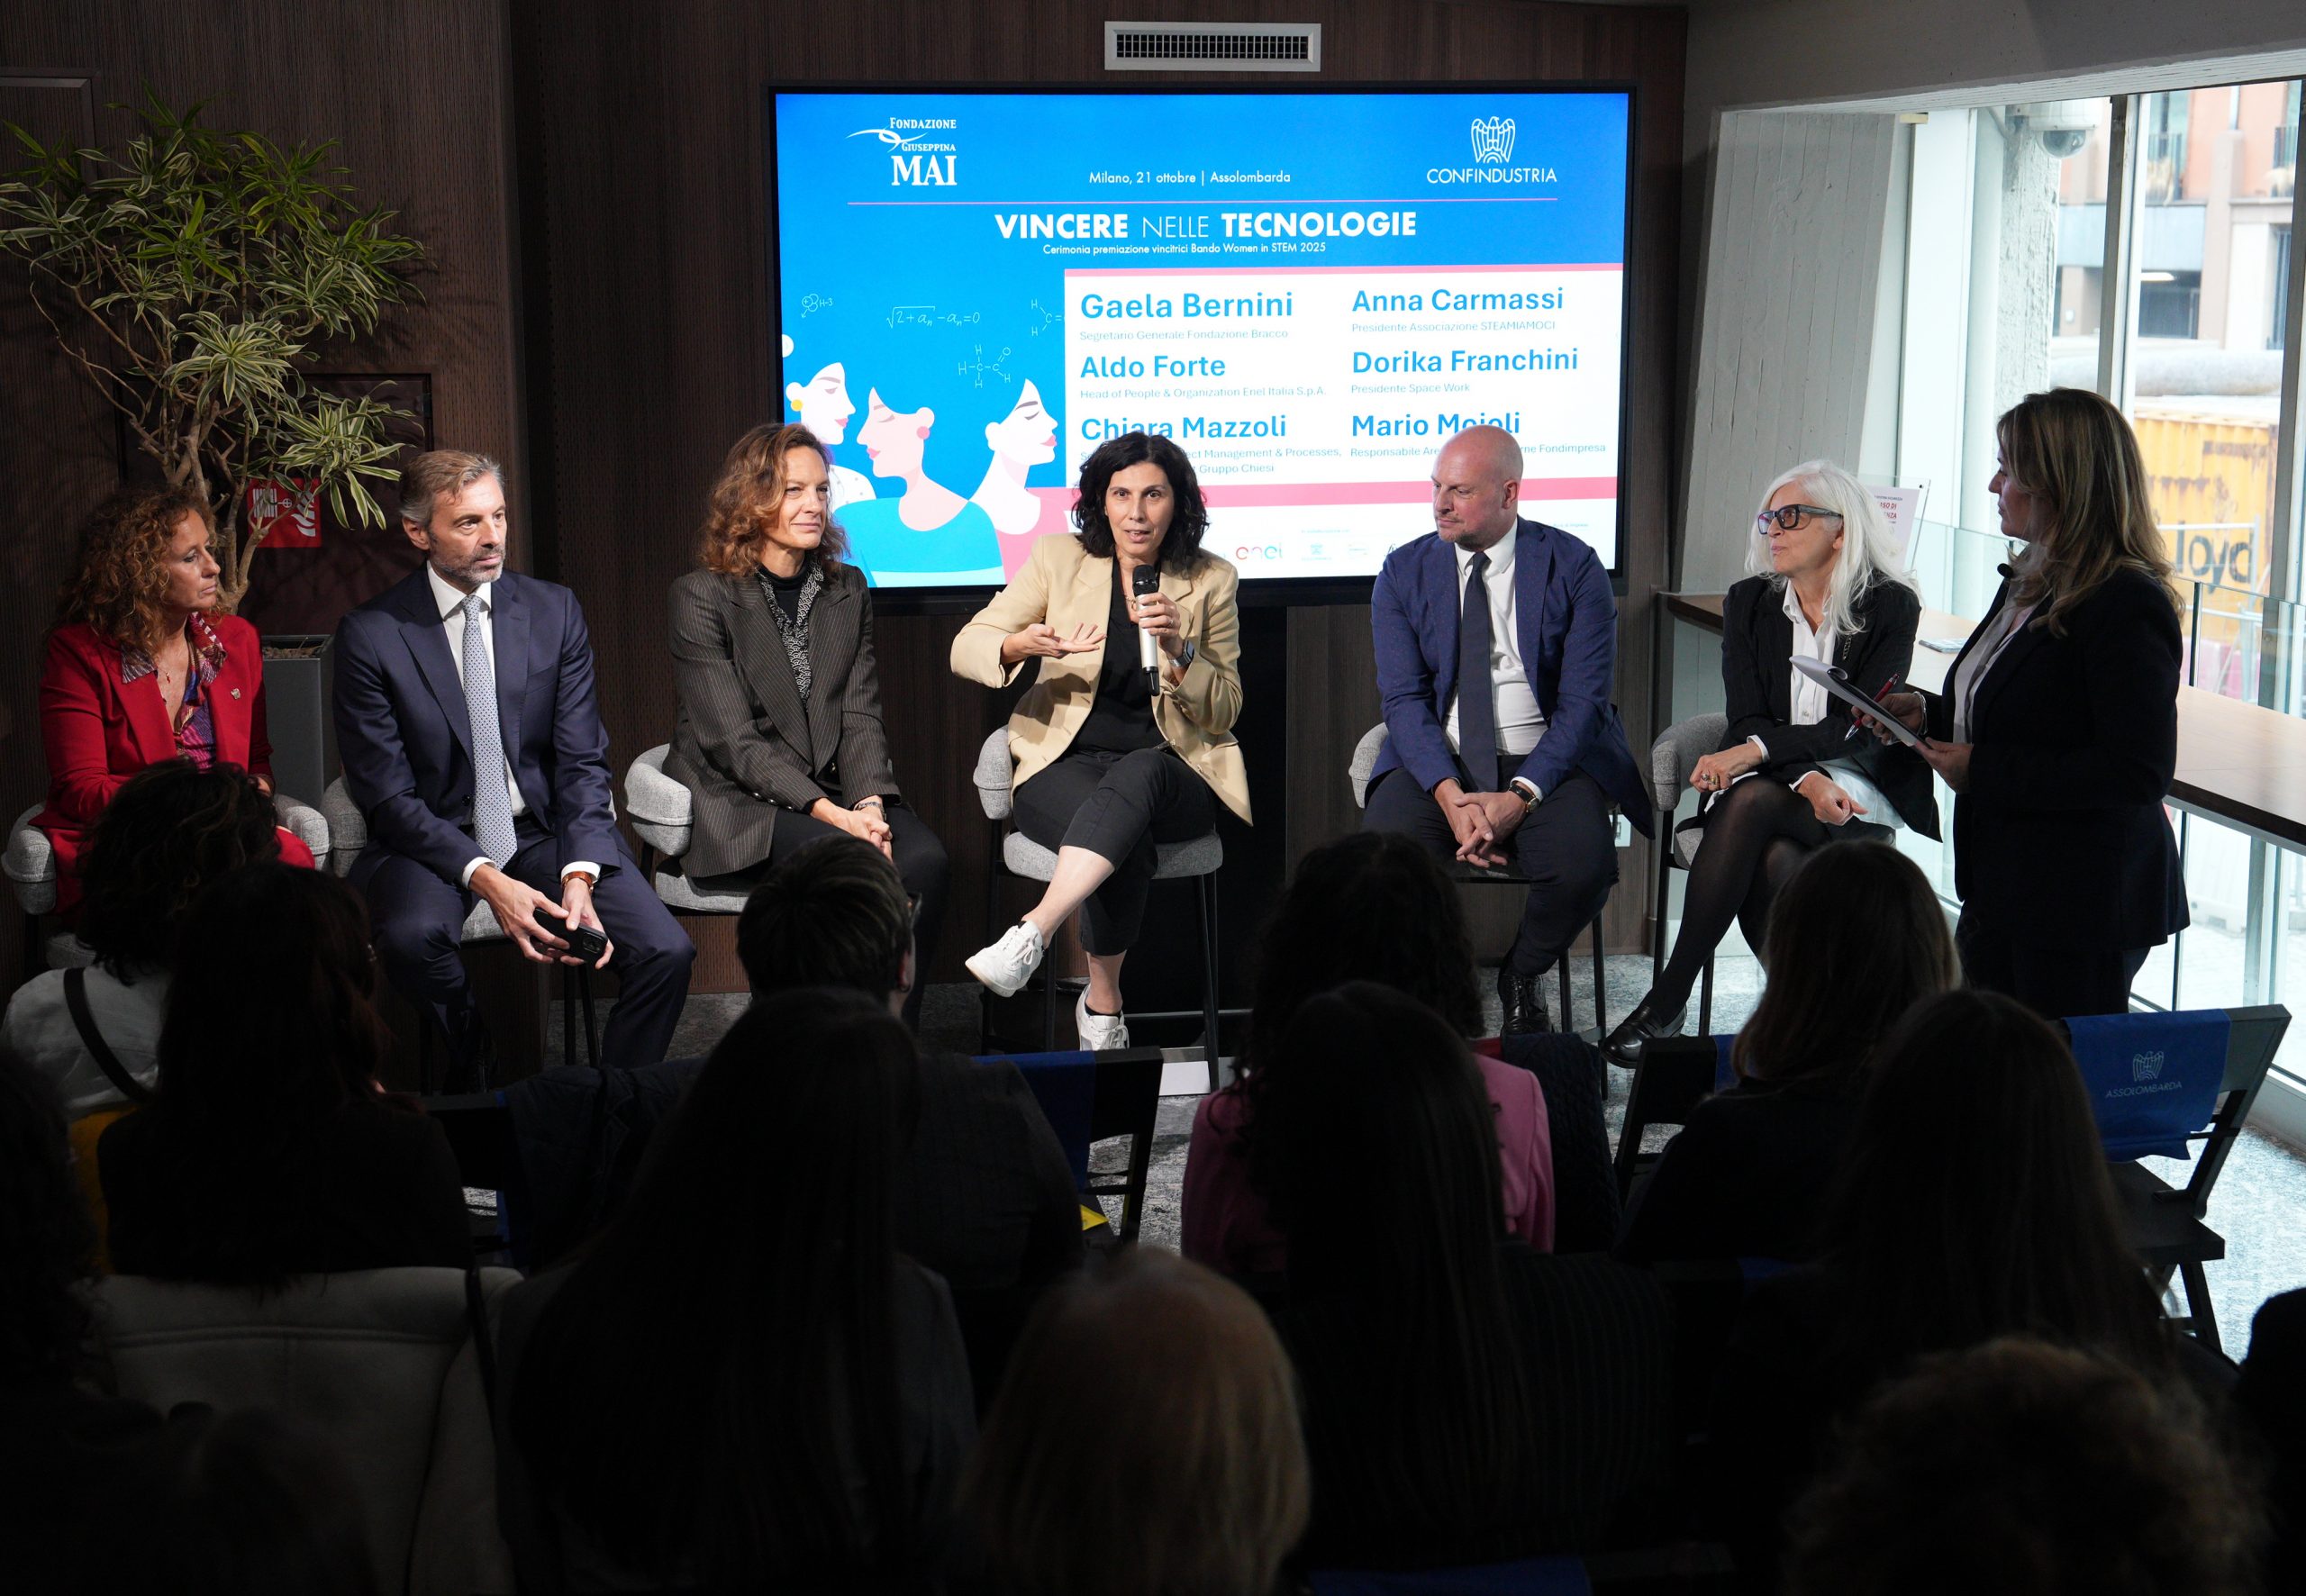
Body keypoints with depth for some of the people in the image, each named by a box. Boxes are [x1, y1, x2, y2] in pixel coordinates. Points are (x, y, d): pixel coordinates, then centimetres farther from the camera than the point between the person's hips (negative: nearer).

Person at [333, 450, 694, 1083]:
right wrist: (484, 878, -22)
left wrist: (580, 875, -18)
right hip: (434, 842, -2)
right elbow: (387, 793, -8)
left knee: (666, 951, -21)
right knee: (414, 936, -36)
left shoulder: (554, 612, 3)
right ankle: (470, 1086, -8)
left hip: (549, 832, 2)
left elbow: (582, 762, 0)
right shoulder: (370, 634, -5)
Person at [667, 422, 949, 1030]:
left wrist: (869, 805, -13)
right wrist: (828, 812, -21)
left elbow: (860, 717, 7)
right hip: (737, 799, -5)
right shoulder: (701, 597, -4)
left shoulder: (847, 591, 13)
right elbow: (732, 740, -12)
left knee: (924, 857, -25)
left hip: (832, 793, 5)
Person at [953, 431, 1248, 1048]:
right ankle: (1103, 1005, -22)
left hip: (1171, 772, 0)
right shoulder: (1058, 559, 6)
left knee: (1136, 774, -39)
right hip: (1066, 767, 0)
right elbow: (965, 649, 3)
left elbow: (1225, 713, 7)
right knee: (1127, 842, -36)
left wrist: (1179, 650, -13)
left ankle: (1032, 932, -48)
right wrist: (1021, 645, -21)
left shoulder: (1211, 581, 6)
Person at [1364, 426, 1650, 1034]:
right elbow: (1404, 698, -3)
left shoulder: (1575, 567, -2)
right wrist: (1451, 796, -20)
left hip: (1546, 761, -1)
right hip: (1436, 760, 1)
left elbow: (1582, 699, -8)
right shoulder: (1404, 572, 4)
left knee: (1584, 867, -30)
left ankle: (1521, 977, 4)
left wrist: (1520, 797, -21)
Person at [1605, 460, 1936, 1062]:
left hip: (1861, 790, -3)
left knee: (1752, 800, -35)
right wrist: (1808, 781, -21)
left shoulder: (1891, 606, -2)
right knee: (1778, 861, -35)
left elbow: (1862, 730, -11)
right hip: (1777, 787, 3)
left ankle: (1668, 999, -32)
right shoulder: (1748, 604, 8)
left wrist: (1758, 750, -24)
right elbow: (1745, 723, -1)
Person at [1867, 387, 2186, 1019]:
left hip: (2086, 908, -9)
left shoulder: (2129, 606, -19)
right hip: (2002, 890, 9)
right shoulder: (2028, 583, 11)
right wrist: (1929, 713, 6)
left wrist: (1983, 771, -21)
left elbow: (2138, 772, -24)